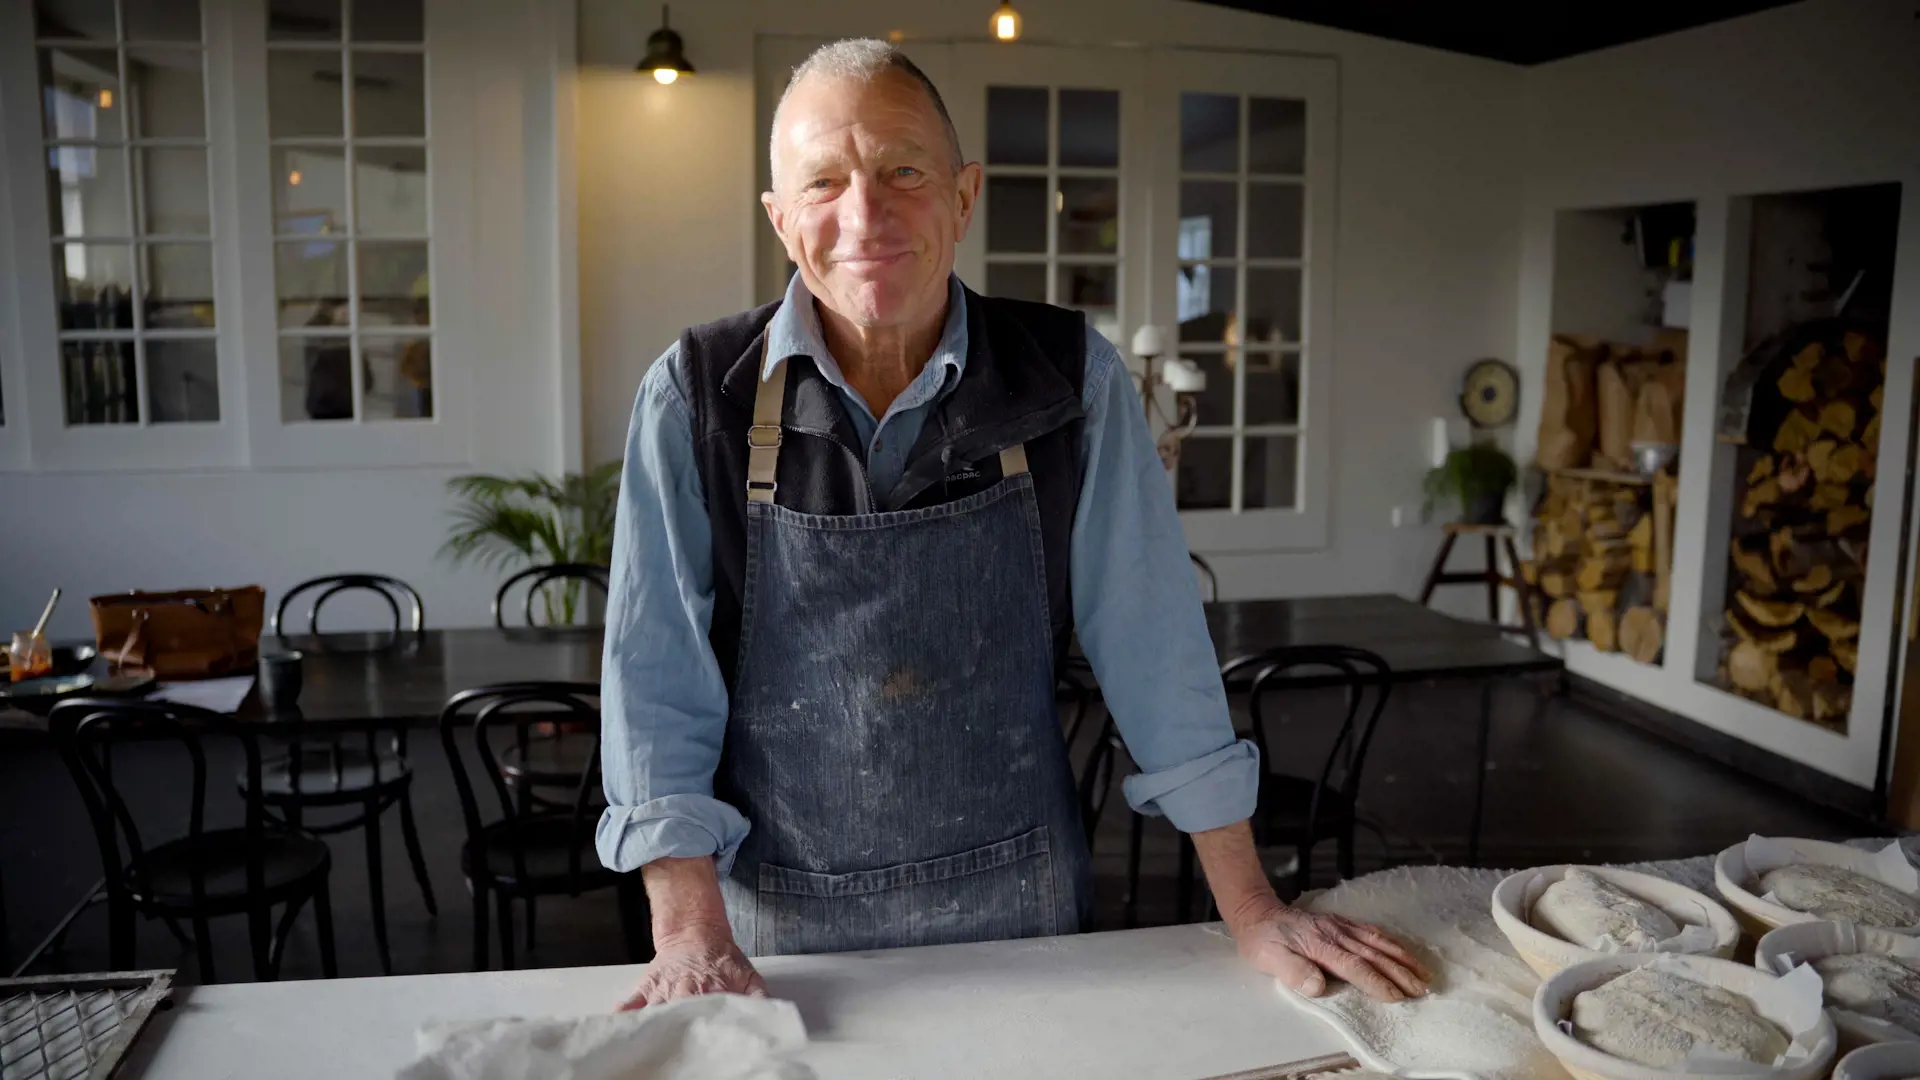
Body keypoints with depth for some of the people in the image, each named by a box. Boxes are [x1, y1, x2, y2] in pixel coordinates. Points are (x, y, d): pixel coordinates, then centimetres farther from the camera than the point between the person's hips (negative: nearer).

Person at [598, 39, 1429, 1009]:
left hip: (1018, 902, 1)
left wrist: (1249, 909, -5)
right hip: (782, 920, 0)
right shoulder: (694, 397, -11)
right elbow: (658, 671, -9)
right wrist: (691, 938, -14)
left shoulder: (1074, 381, -9)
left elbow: (1151, 642, -6)